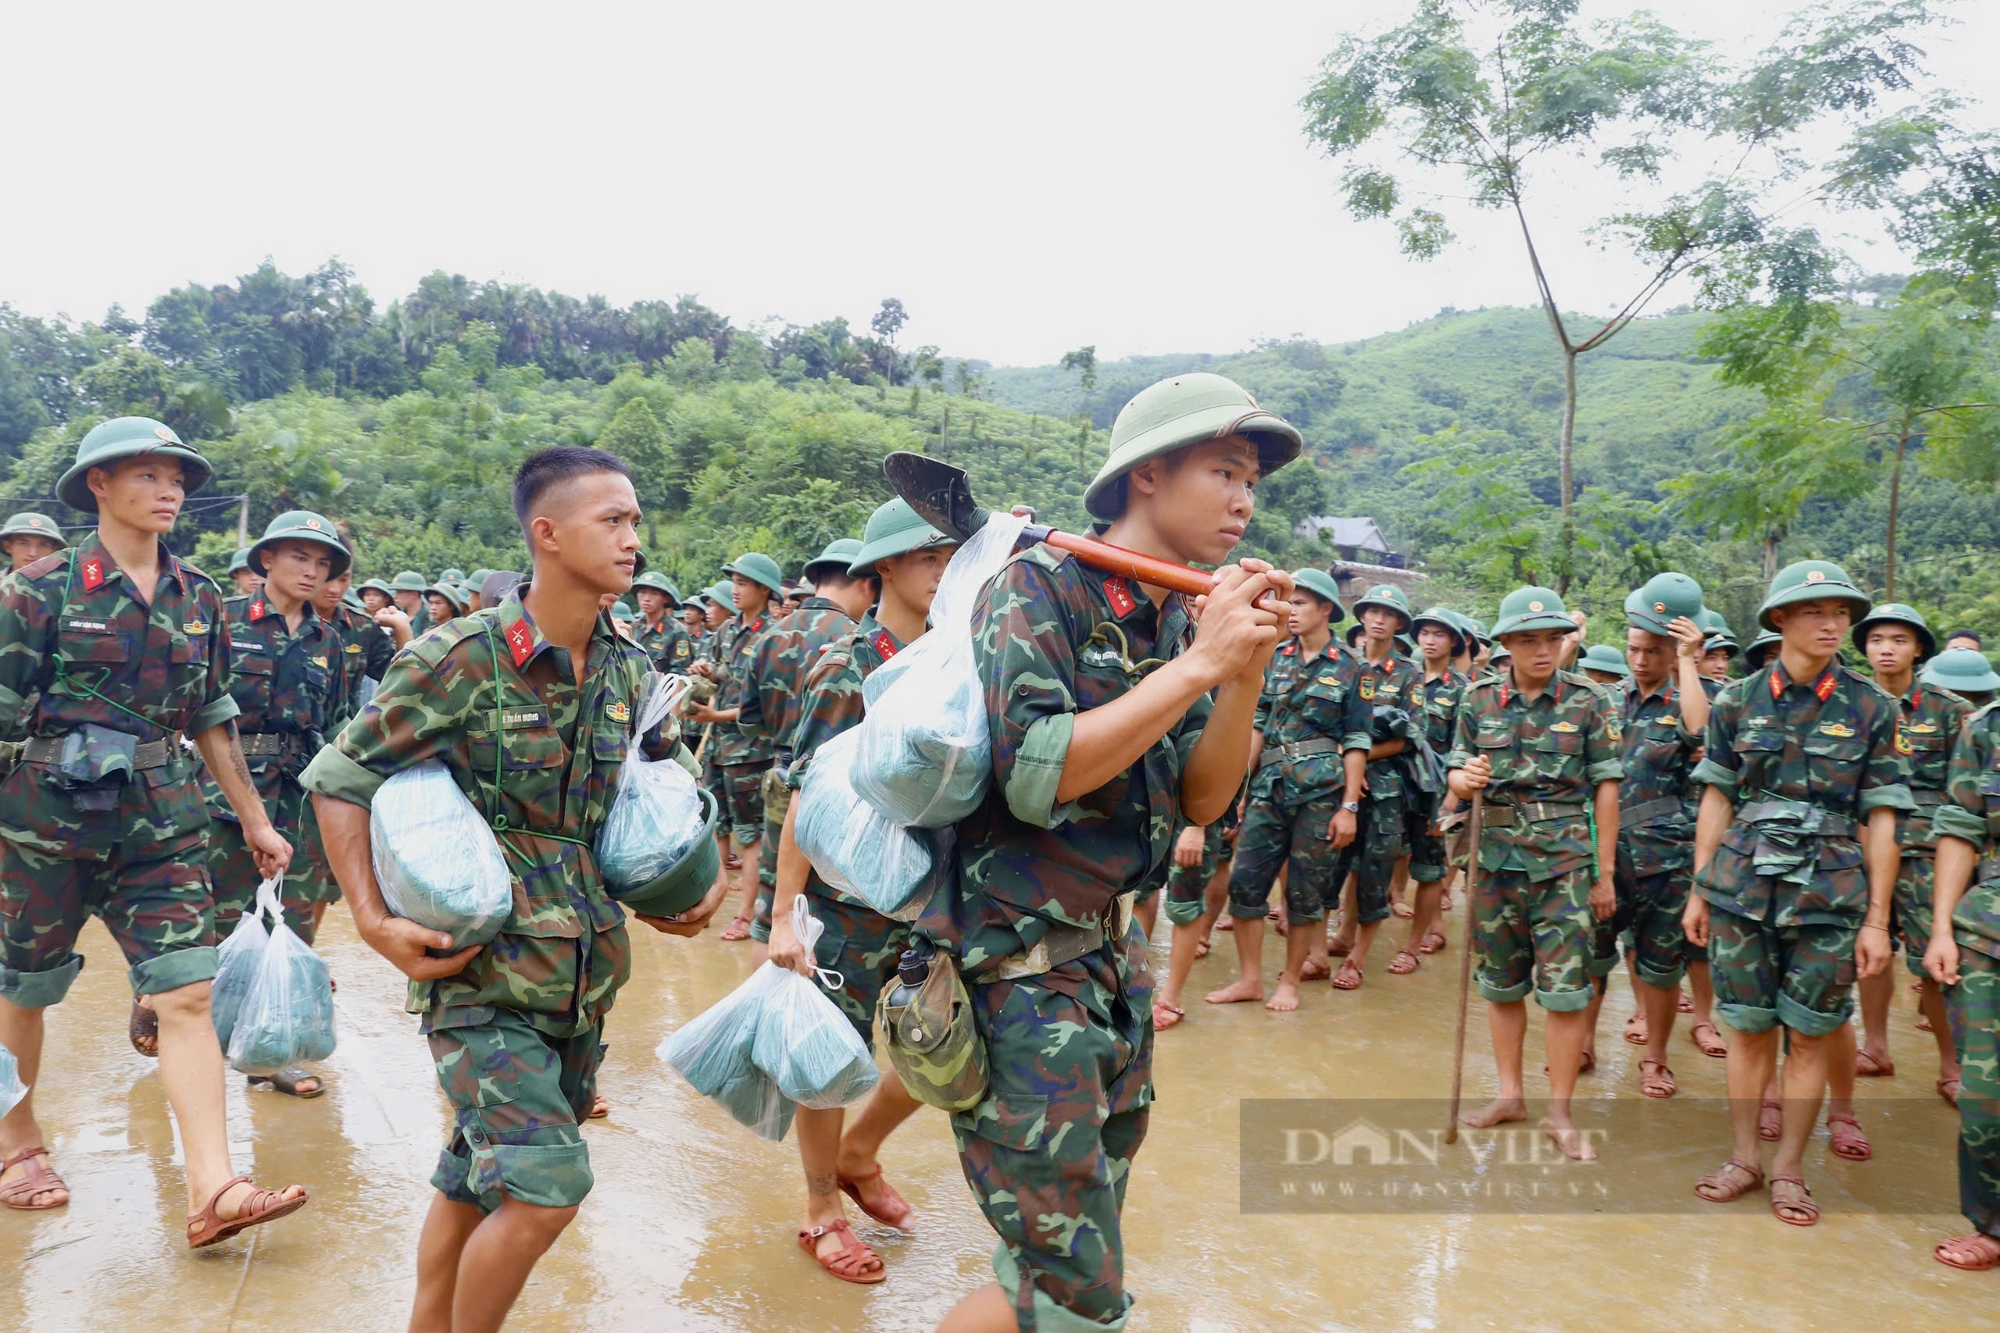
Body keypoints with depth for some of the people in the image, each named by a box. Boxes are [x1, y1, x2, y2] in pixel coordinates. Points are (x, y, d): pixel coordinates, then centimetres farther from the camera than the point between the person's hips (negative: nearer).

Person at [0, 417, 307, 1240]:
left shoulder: (196, 597, 6)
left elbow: (211, 720, 12)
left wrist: (256, 822, 14)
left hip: (159, 819, 3)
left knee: (188, 993, -6)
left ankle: (212, 1193, -7)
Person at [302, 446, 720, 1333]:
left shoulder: (629, 673, 4)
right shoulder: (461, 657, -13)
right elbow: (339, 780, -6)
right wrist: (373, 922, -15)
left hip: (582, 970, 6)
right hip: (481, 966, -6)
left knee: (480, 1177, 18)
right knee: (546, 1184, -13)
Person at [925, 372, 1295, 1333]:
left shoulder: (1179, 618, 7)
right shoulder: (1039, 588, -15)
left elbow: (1202, 801, 6)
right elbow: (1035, 775, -26)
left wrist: (1247, 672, -9)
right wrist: (1199, 664, -21)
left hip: (1109, 957, 8)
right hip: (1016, 966, -8)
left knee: (1072, 1256, 21)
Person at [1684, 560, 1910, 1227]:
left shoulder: (1873, 708, -1)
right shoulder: (1738, 701, 2)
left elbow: (1880, 820, -1)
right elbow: (1716, 800, 6)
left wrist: (1877, 920, -3)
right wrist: (1699, 892, 5)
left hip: (1829, 895, -1)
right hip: (1742, 887, 1)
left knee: (1809, 1036, 7)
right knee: (1748, 1030, 8)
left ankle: (1788, 1168, 22)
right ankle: (1744, 1157, 23)